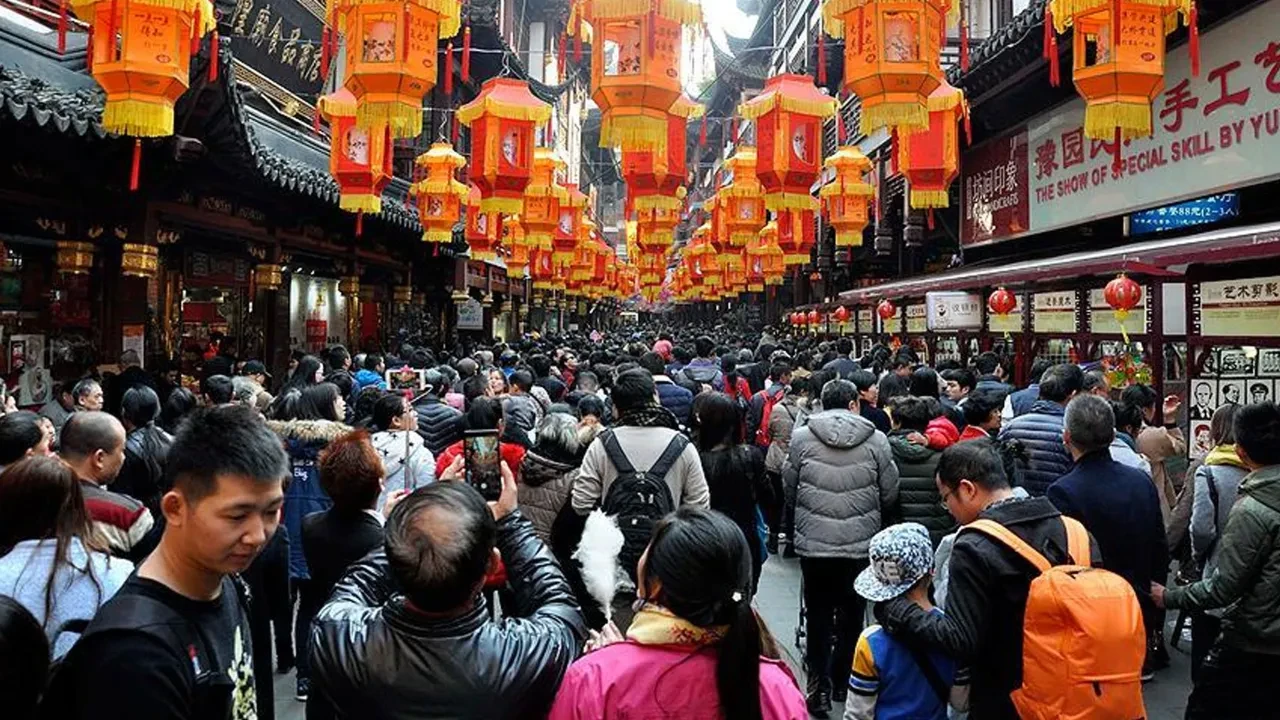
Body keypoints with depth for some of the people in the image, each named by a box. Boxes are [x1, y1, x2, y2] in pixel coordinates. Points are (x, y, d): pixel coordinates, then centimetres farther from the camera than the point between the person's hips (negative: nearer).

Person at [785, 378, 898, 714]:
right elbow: (890, 495, 1)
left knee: (819, 614, 13)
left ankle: (819, 685, 14)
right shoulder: (876, 440, -6)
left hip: (813, 544, 0)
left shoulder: (801, 437, -6)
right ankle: (842, 681, 29)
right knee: (852, 614, 16)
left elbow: (789, 484, 3)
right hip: (861, 544, 1)